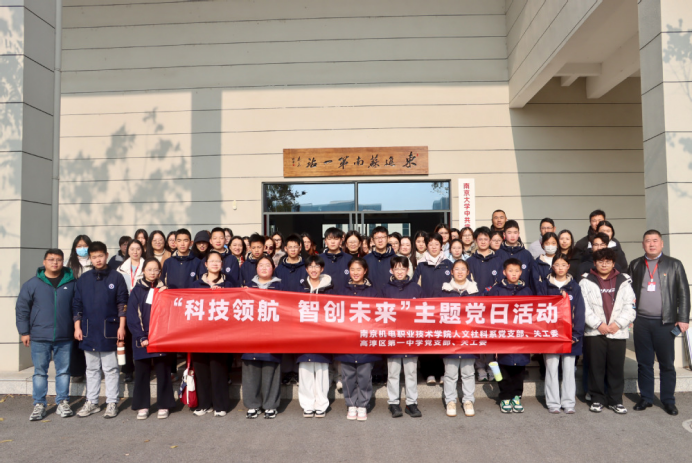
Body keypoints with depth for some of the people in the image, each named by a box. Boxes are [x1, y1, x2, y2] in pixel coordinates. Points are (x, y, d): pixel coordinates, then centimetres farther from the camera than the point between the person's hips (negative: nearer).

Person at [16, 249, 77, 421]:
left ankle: (63, 402, 19)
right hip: (39, 337, 0)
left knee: (63, 371, 8)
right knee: (40, 371, 7)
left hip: (65, 337, 1)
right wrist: (24, 332, 2)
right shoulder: (32, 284, 1)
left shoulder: (71, 283, 2)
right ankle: (39, 404, 18)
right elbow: (22, 309, 5)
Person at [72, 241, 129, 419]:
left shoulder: (116, 278, 0)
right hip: (88, 331, 3)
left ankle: (112, 403, 11)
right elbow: (76, 305, 9)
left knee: (110, 369, 4)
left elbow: (123, 304, -2)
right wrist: (77, 327, 3)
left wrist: (121, 327, -7)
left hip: (109, 331, -3)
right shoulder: (83, 279, 8)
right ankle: (91, 402, 23)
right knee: (92, 369, 13)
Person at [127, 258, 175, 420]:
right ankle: (142, 406, 17)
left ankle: (164, 406, 14)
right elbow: (132, 317, -2)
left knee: (163, 372, 4)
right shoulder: (137, 291, 3)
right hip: (142, 340, 0)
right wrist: (141, 337, -10)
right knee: (142, 373, 5)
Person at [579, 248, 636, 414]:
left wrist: (618, 323, -8)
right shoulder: (586, 282, 5)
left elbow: (630, 307, 4)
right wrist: (598, 324, -11)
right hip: (594, 332, -1)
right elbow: (583, 307, -3)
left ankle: (615, 400, 17)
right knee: (596, 367, 4)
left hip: (618, 332, 1)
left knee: (617, 368, 5)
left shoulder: (623, 282, 10)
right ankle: (597, 399, 15)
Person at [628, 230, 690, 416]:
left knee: (667, 364, 5)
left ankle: (668, 400, 17)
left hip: (665, 322, -2)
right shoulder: (635, 265, 10)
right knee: (644, 363, 9)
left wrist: (683, 319, -4)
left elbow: (683, 293, 2)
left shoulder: (674, 265, 3)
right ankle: (646, 398, 20)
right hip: (641, 322, 2)